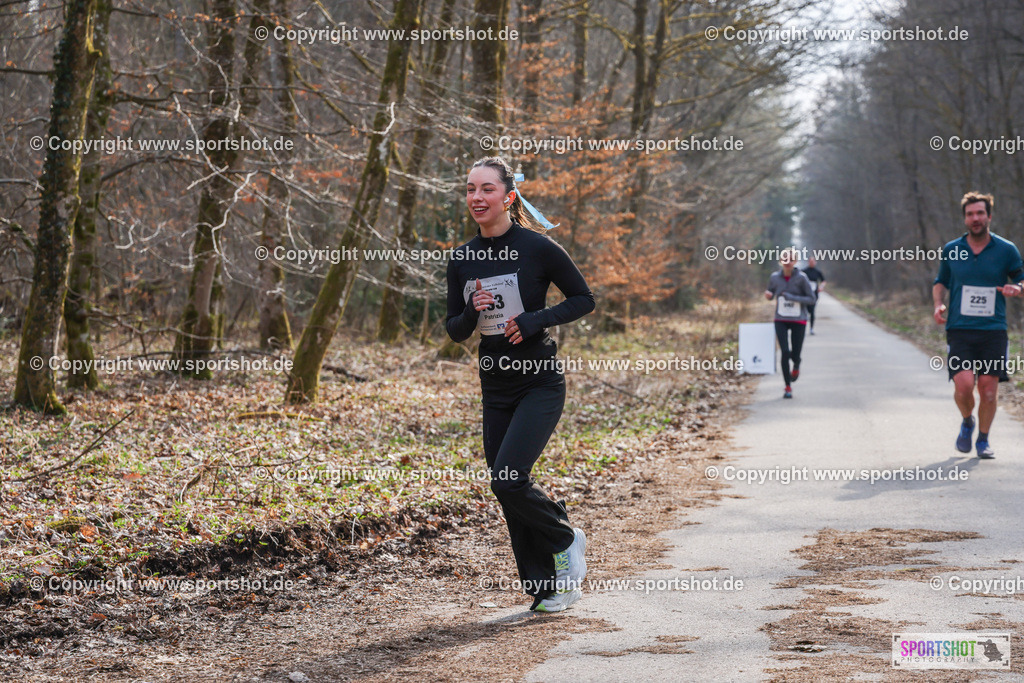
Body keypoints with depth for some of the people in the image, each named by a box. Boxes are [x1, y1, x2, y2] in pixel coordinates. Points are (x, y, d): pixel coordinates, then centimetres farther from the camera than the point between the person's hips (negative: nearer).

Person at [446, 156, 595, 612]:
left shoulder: (536, 248, -10)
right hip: (495, 387, 6)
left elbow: (583, 299, -3)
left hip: (540, 383, -6)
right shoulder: (462, 260, 4)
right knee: (507, 490, 6)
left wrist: (534, 321, -16)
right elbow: (454, 330, 10)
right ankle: (550, 589, 18)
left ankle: (566, 541, 10)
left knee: (508, 479, -18)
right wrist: (472, 313, -12)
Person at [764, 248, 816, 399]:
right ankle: (788, 387, 0)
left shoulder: (801, 278, -11)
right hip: (781, 321, 1)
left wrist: (792, 297, -21)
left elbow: (811, 299, -9)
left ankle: (796, 367, 43)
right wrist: (768, 295, -13)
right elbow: (771, 294, 12)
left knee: (795, 355, 3)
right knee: (785, 352, -12)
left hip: (798, 321, -1)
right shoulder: (775, 277, -3)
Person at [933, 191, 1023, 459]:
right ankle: (967, 423, 15)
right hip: (959, 330, 0)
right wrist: (938, 305, 2)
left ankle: (983, 440, 19)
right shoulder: (951, 250, 7)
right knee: (964, 385, -16)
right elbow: (940, 282, 21)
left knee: (989, 390, -4)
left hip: (994, 331, 0)